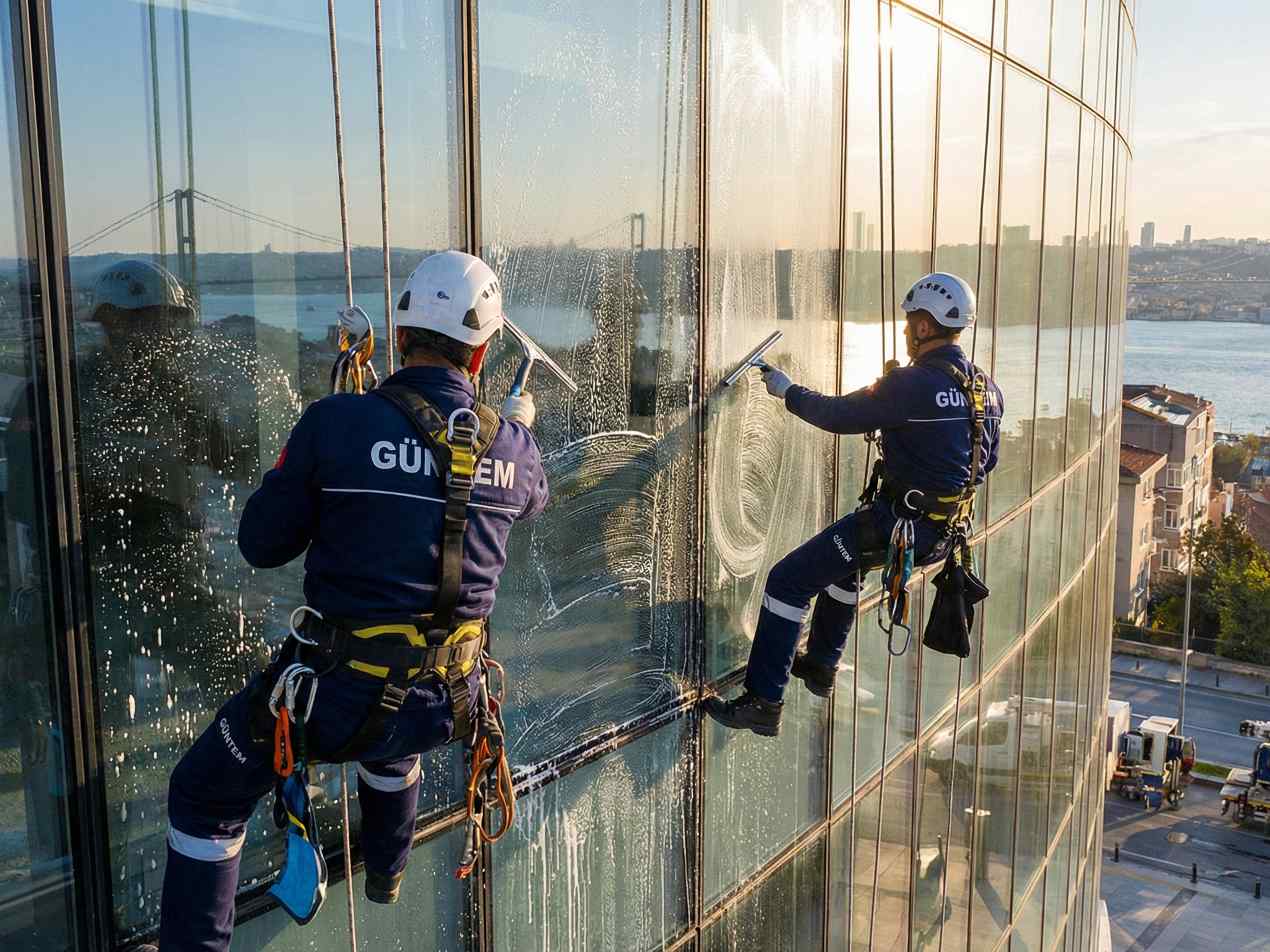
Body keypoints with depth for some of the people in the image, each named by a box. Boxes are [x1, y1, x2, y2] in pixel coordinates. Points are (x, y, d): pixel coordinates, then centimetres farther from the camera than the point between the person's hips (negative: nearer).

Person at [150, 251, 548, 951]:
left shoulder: (337, 421, -16)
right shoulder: (512, 442, -4)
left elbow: (261, 544, -6)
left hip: (342, 694, -5)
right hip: (445, 703, 5)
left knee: (203, 798, 19)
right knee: (391, 742, 41)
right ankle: (385, 873, 61)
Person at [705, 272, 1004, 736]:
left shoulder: (913, 384, -20)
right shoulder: (989, 389, 6)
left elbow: (840, 415, -12)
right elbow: (985, 463, 16)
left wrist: (788, 392, 4)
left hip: (899, 522, -9)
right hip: (943, 533, 9)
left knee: (788, 580, -3)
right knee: (844, 562, 35)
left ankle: (763, 703, -3)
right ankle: (820, 665, 44)